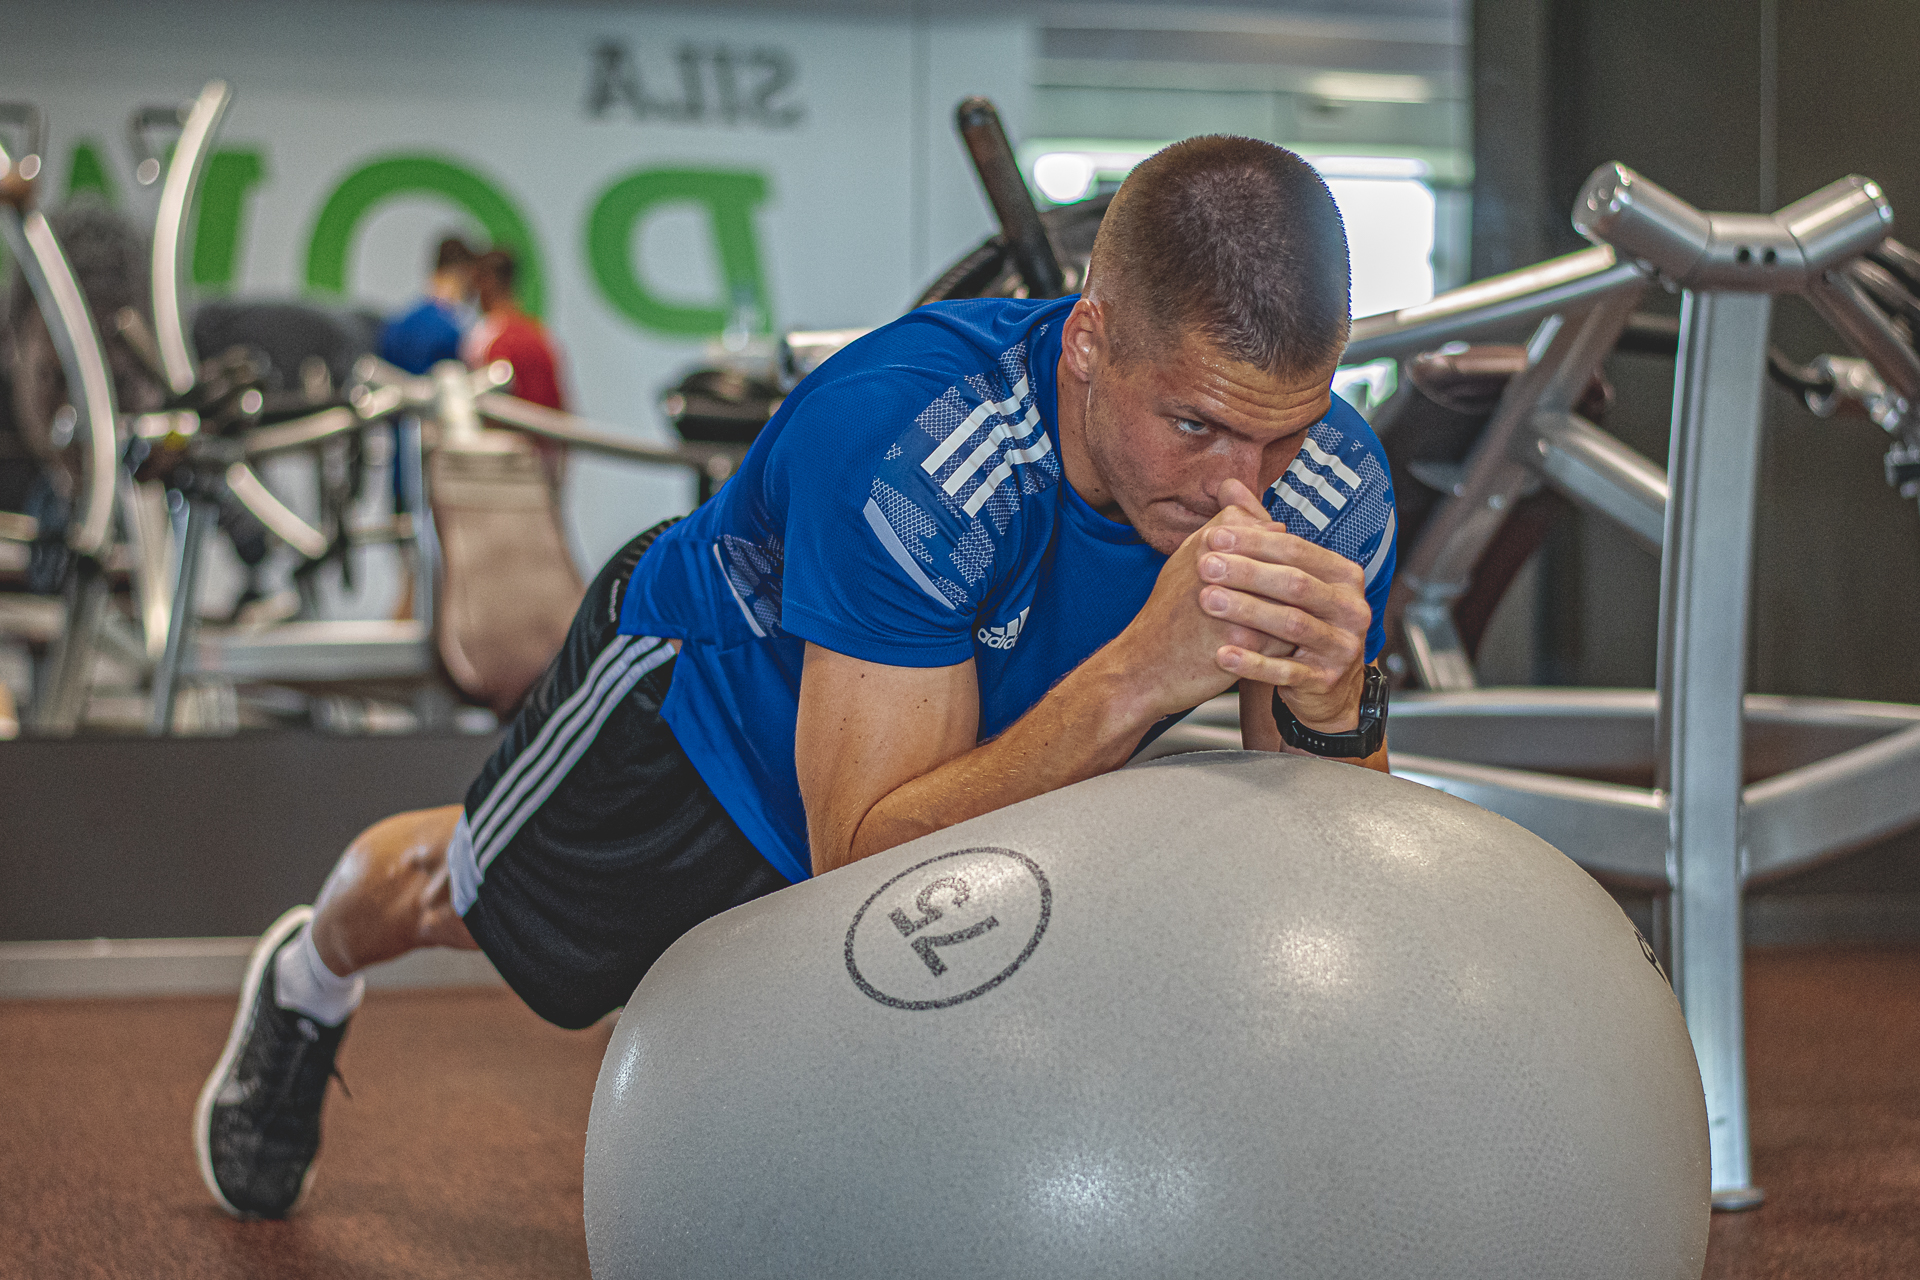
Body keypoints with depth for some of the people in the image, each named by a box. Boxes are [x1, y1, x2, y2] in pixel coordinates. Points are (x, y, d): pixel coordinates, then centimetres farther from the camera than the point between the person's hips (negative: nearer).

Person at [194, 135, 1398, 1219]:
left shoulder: (1331, 489, -31)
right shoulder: (898, 444, -46)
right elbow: (865, 863, -46)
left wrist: (1329, 706, -50)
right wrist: (1134, 678, -58)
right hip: (703, 696, -3)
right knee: (451, 899, 26)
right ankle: (305, 991, 61)